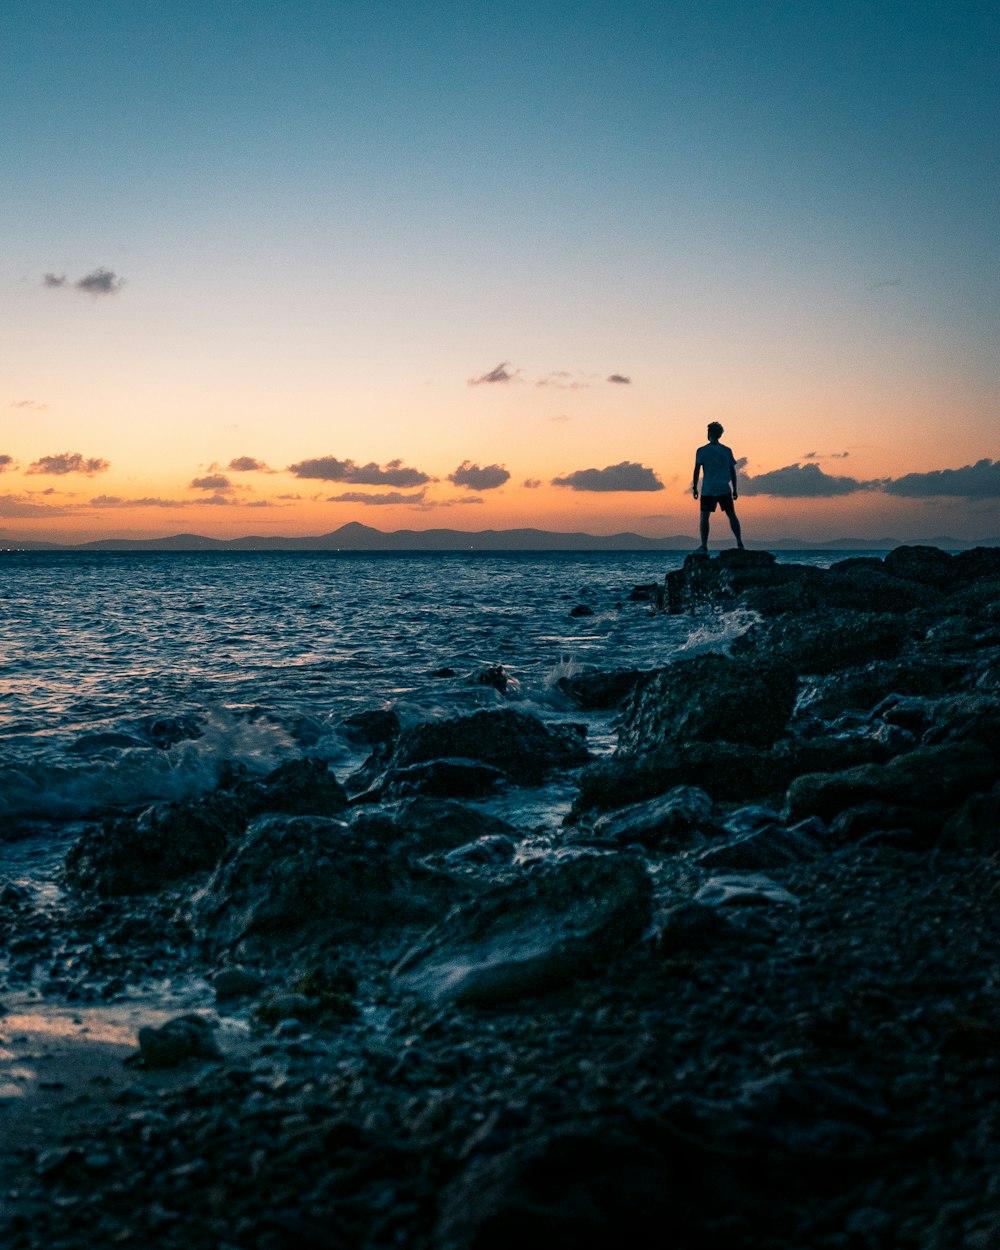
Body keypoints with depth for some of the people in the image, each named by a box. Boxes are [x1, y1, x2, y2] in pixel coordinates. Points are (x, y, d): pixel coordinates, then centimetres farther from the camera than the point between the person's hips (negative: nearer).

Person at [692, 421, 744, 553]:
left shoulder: (702, 451, -2)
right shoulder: (727, 451, 6)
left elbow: (697, 470, -5)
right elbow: (732, 471, 8)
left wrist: (694, 487, 1)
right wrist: (735, 489, 14)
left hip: (708, 490, -2)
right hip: (725, 489, 2)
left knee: (704, 517, 4)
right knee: (732, 515, 11)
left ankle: (704, 546, -1)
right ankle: (739, 543, 7)